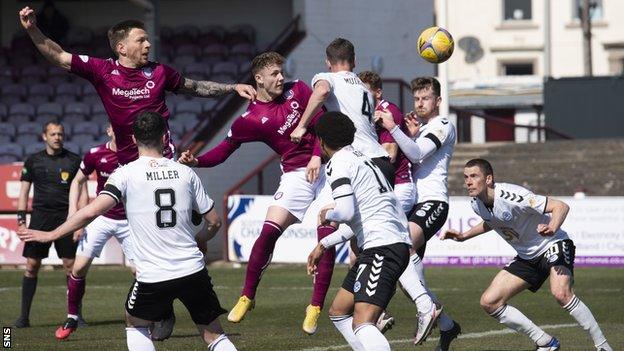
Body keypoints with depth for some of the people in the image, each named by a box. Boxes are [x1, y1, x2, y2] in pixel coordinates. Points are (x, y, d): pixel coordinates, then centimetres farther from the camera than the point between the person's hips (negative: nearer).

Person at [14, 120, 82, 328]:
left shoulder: (73, 160, 4)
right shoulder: (33, 161, 8)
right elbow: (24, 192, 10)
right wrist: (21, 220, 1)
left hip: (66, 217, -1)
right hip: (40, 216, 1)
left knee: (71, 265, -4)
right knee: (31, 265, -2)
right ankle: (24, 316, 3)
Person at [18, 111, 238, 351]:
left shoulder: (126, 174, -5)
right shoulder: (185, 172, 5)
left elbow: (93, 210, -16)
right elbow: (214, 221, 10)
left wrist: (51, 235, -7)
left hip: (153, 277, -2)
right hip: (194, 272, 2)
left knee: (135, 325, 24)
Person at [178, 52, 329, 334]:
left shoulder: (297, 91, 1)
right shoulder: (252, 118, -5)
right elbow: (225, 148, -3)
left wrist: (317, 155, -11)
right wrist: (196, 161, -20)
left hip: (324, 166, 2)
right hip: (296, 175, -1)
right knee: (269, 231, -17)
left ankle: (316, 307, 2)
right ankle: (247, 297, -3)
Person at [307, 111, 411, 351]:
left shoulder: (340, 163, -6)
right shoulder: (360, 159, 24)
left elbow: (346, 212, -21)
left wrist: (327, 215, 2)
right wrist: (324, 244, 36)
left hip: (382, 248, -10)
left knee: (362, 324, -23)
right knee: (338, 312, 19)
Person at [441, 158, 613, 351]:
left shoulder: (510, 196, -27)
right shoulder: (477, 204, -3)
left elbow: (561, 206, -27)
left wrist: (552, 228, -46)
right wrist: (464, 236, 13)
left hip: (553, 244, -8)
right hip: (526, 257, 8)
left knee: (561, 293, -35)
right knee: (489, 302, -2)